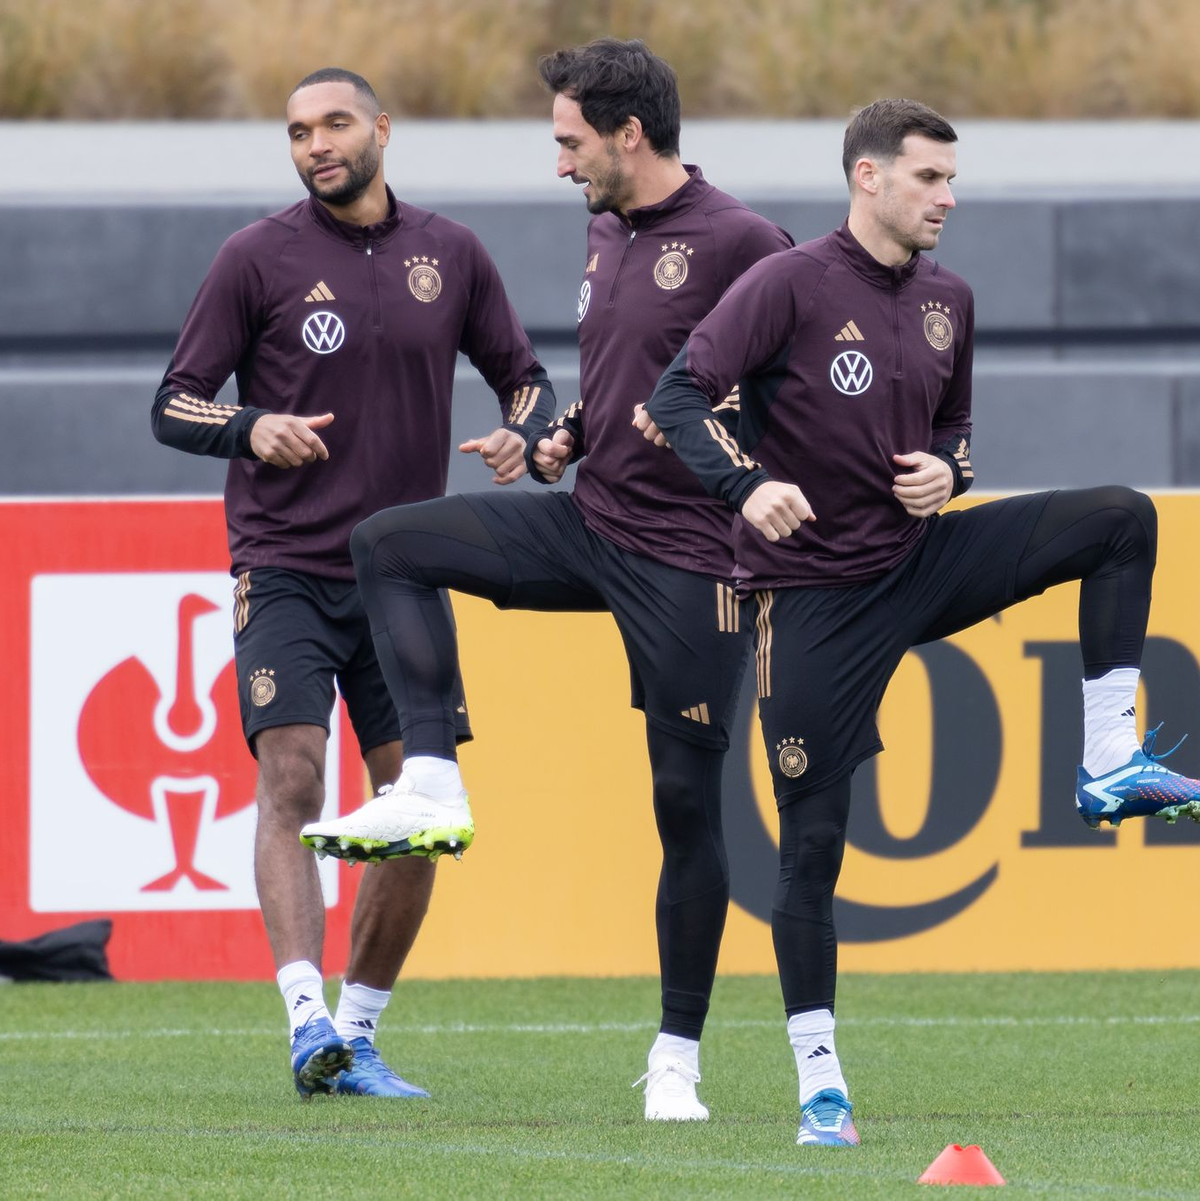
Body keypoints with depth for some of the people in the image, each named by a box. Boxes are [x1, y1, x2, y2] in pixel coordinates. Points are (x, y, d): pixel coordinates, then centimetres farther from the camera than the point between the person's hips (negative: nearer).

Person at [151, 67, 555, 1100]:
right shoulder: (259, 257, -3)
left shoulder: (450, 255, 6)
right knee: (292, 782, -18)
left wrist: (522, 435, -6)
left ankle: (358, 1039, 13)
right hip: (286, 570, -4)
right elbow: (175, 405, -1)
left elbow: (523, 375, 17)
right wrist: (253, 428, -22)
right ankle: (308, 1022, -27)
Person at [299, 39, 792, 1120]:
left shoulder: (740, 244, -14)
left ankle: (678, 1055, 9)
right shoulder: (607, 233, 12)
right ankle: (432, 788, -10)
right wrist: (566, 435, 7)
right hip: (588, 525, 8)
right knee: (388, 543, -6)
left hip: (689, 562, -8)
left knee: (687, 802, -1)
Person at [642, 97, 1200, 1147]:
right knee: (812, 838, -4)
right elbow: (679, 398, -18)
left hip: (920, 561, 6)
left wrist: (946, 469, -3)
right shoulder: (791, 284, -12)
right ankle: (820, 1085, 4)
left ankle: (1110, 762, -7)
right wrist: (750, 483, -35)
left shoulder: (948, 301, 7)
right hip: (816, 595, -6)